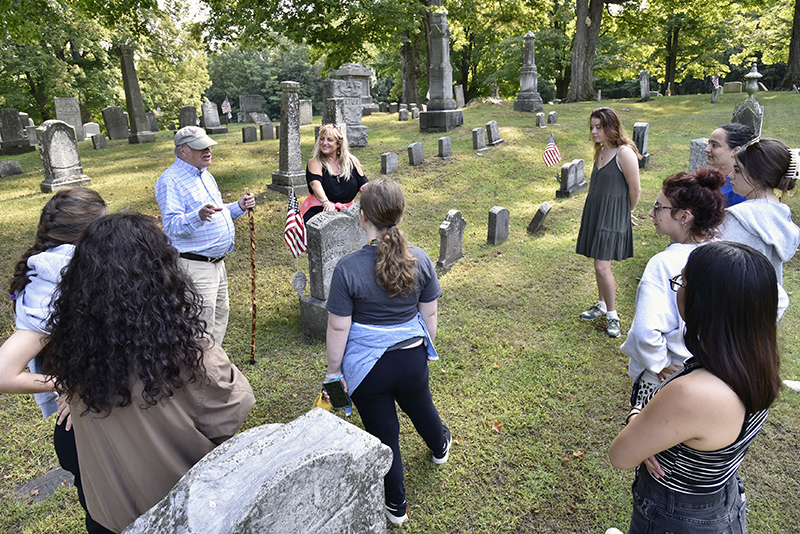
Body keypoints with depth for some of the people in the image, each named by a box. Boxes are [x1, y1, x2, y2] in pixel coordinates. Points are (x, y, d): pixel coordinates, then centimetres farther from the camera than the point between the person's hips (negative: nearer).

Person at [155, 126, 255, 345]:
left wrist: (238, 207, 8)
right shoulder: (170, 181, -14)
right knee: (202, 325, -7)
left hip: (217, 262, 10)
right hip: (195, 266, -10)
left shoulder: (205, 175, 16)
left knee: (220, 313, 20)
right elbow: (171, 224, -24)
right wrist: (198, 216, -42)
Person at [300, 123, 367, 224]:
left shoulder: (351, 162, 9)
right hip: (319, 210, -3)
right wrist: (326, 203, -39)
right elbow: (315, 184, -19)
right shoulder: (315, 163, -1)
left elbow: (363, 184, 7)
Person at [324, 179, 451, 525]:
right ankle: (439, 447, 65)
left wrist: (334, 371, -2)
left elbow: (338, 328, -16)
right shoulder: (420, 260, -12)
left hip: (367, 367, -3)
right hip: (412, 359, 3)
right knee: (420, 407, 33)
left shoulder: (348, 268, -22)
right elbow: (429, 315, -1)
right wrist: (426, 348, 16)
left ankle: (396, 507, 37)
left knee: (383, 434, 16)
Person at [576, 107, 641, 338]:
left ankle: (612, 315, 6)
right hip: (595, 212, 8)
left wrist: (626, 212, 5)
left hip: (612, 215, -8)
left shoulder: (624, 153, -15)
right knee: (598, 264, 14)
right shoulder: (600, 150, 10)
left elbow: (635, 189, -10)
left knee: (602, 266, -9)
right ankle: (602, 305, 30)